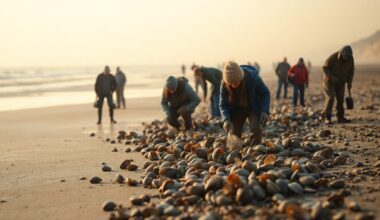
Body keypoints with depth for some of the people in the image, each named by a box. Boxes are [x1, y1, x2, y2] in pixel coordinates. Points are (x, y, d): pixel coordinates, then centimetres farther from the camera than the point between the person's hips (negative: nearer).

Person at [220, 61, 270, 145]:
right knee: (233, 133, -5)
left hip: (254, 108, -2)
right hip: (236, 109, 2)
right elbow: (223, 104, -14)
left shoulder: (253, 78, -30)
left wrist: (265, 111, -27)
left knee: (256, 129, -22)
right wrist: (226, 119, -32)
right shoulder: (224, 85, -25)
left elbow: (265, 93, -14)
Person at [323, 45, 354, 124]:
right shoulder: (333, 57, -28)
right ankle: (327, 118, -14)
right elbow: (325, 68, -18)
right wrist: (332, 77, -29)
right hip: (330, 80, -5)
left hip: (340, 81, 5)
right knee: (330, 98, -15)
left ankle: (340, 117, 13)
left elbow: (351, 70, 0)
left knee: (340, 99, 3)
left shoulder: (350, 58, -14)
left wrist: (349, 82, -7)